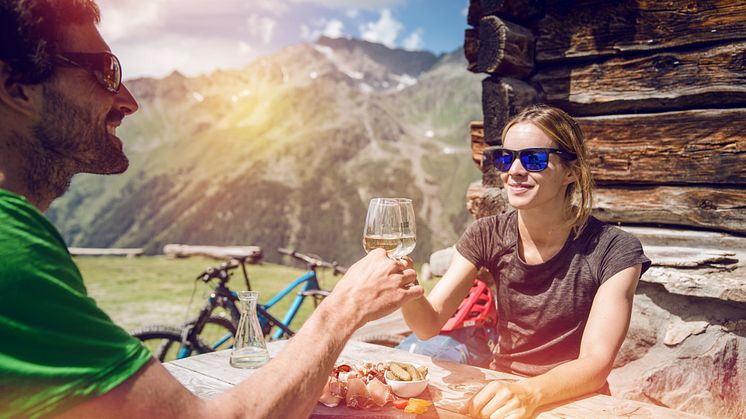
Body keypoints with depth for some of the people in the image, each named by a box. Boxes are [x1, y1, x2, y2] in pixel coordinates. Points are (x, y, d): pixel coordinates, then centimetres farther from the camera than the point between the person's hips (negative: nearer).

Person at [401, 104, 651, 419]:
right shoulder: (487, 236, -3)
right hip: (498, 392, 2)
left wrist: (529, 392, -36)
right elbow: (429, 324, -8)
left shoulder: (614, 251, -12)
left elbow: (596, 362, -18)